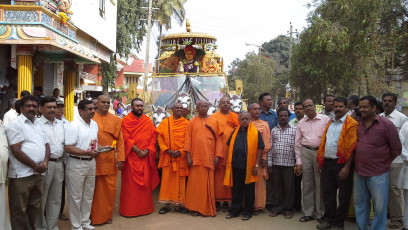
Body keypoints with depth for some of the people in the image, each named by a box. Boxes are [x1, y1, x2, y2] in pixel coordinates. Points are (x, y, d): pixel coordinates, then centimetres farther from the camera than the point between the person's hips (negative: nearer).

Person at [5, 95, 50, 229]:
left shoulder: (39, 124, 15)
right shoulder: (16, 125, -8)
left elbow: (46, 145, 15)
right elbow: (16, 151, -15)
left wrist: (44, 162, -4)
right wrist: (35, 166, -12)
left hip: (38, 173, 7)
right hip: (22, 174, -7)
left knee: (35, 206, 17)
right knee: (19, 209, 4)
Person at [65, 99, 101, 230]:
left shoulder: (94, 124, 9)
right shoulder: (74, 125, -15)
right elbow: (68, 148, -21)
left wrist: (99, 148, 2)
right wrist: (87, 153, -25)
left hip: (91, 162, 7)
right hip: (77, 164, -7)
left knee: (88, 195, 17)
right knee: (76, 197, 5)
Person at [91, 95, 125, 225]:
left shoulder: (116, 120, 9)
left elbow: (120, 141, 6)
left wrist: (120, 159, -1)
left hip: (110, 160, 3)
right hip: (93, 159, -2)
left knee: (110, 189, 7)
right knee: (94, 190, 6)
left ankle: (107, 215, 23)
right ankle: (93, 216, 20)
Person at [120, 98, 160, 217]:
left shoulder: (148, 120, 11)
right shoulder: (126, 120, 0)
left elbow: (153, 136, 6)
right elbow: (126, 138, -7)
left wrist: (147, 150, -9)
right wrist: (138, 151, -14)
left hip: (145, 157, 3)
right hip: (131, 157, -3)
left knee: (145, 182, 6)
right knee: (130, 184, 0)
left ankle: (145, 208, 17)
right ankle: (129, 210, 9)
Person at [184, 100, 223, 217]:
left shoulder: (214, 121, 9)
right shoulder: (192, 122, 8)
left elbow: (218, 139, 7)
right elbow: (188, 140, 3)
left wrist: (217, 155, 0)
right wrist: (188, 156, -5)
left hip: (210, 158, 1)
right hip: (196, 158, 0)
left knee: (209, 183, 3)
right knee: (195, 183, 2)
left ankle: (209, 208, 12)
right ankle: (195, 208, 11)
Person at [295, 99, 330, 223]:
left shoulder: (325, 119, -1)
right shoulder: (301, 123, 11)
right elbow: (297, 143, 12)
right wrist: (298, 161, 8)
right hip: (305, 152, 3)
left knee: (320, 184, 2)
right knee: (307, 183, 8)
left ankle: (321, 213, 15)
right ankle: (308, 213, 18)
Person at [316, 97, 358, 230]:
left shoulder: (351, 124, -8)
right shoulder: (330, 123, 13)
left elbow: (352, 147, -13)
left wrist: (347, 167, -18)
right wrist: (320, 161, 10)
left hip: (342, 164, -6)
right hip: (327, 163, 6)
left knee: (343, 196, 6)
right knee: (327, 193, 13)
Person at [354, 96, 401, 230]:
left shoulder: (386, 124, -10)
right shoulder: (359, 125, 6)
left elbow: (396, 149, -4)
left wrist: (383, 163, 4)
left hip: (378, 174, -5)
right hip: (359, 173, 6)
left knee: (379, 207, 5)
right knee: (360, 203, 16)